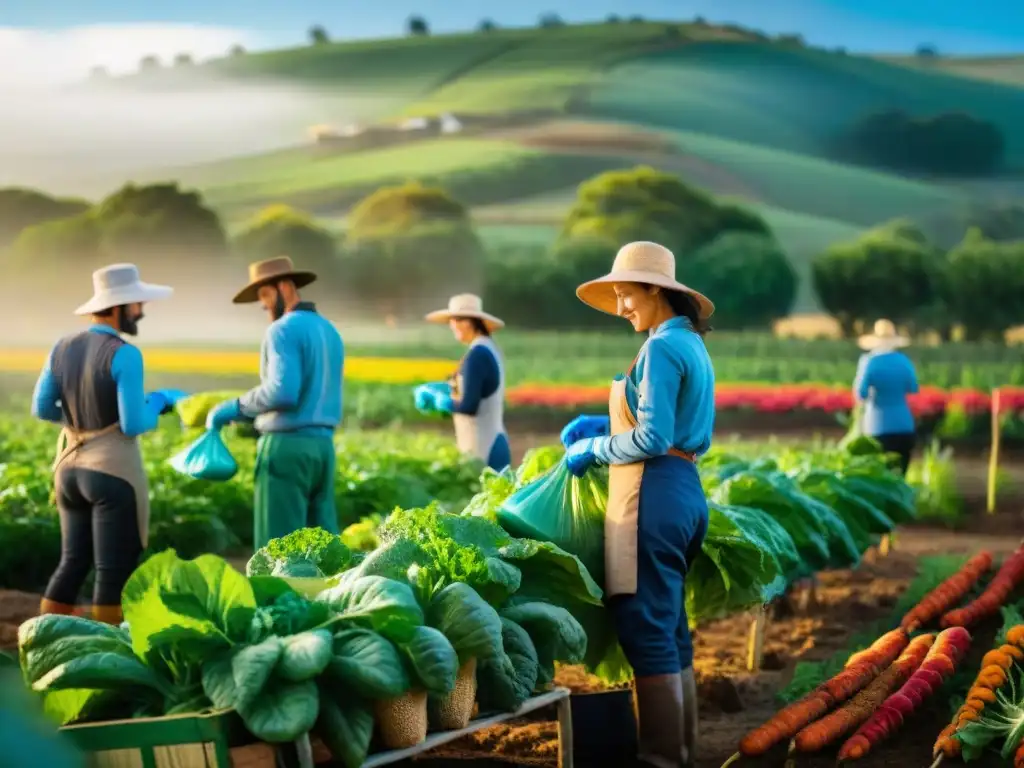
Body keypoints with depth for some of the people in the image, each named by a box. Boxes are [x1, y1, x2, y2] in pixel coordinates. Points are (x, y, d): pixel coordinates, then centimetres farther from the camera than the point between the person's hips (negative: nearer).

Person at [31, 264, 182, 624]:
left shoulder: (63, 348, 4)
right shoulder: (124, 355, -16)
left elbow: (41, 409, 10)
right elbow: (134, 424, -18)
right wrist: (156, 403, 2)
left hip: (71, 468, 7)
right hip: (115, 473, -7)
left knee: (74, 564, 17)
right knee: (115, 571, 0)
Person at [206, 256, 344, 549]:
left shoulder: (283, 330, -11)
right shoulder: (330, 332, 17)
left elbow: (282, 392, -24)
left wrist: (234, 408, -11)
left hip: (287, 447, -8)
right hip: (321, 447, 9)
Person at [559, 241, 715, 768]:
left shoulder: (662, 348, -14)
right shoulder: (693, 345, 16)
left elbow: (652, 439, -18)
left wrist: (594, 449, -4)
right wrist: (602, 424, 15)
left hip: (654, 494, -10)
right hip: (685, 489, 10)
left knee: (646, 627, -5)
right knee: (670, 627, 15)